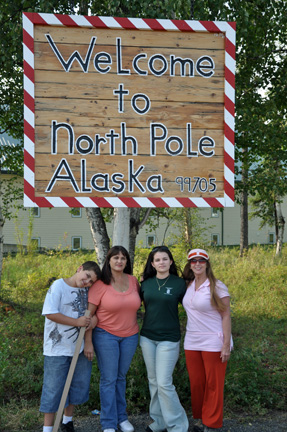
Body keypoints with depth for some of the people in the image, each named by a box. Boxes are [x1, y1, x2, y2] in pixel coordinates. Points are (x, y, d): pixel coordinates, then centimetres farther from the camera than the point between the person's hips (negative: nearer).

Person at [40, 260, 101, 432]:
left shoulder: (87, 290, 5)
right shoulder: (59, 286, -13)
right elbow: (50, 313, -19)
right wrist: (77, 322, -19)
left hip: (80, 347, 6)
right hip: (58, 349, -6)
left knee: (79, 385, 15)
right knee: (54, 388, 2)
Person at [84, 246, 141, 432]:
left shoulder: (133, 281, 0)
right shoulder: (100, 284, -13)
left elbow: (139, 300, 21)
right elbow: (89, 314, -11)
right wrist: (88, 342, -13)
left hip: (130, 336, 4)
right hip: (106, 335, -4)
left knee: (121, 377, 16)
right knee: (108, 379, 0)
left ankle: (121, 416, 30)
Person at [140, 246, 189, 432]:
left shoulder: (179, 283, -6)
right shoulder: (146, 283, 4)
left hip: (168, 339, -4)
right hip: (147, 337, 5)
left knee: (164, 383, -8)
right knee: (153, 381, 11)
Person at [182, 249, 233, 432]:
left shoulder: (217, 287, -9)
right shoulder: (188, 286, 6)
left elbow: (226, 316, -9)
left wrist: (226, 345, -15)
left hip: (213, 342, -5)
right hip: (192, 342, 5)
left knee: (213, 385, 4)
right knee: (196, 383, 12)